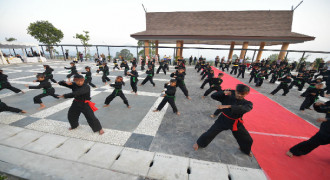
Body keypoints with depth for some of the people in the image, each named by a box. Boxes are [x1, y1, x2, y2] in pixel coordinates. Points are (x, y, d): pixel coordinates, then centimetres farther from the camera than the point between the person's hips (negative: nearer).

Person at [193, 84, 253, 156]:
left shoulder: (247, 103, -13)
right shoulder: (228, 97, -12)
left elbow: (243, 109, -37)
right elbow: (213, 96, -14)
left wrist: (228, 106, -48)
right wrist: (224, 92, -26)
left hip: (236, 123, 2)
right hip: (223, 119, -1)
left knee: (248, 140, 15)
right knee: (211, 132, -3)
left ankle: (246, 150, 53)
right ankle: (199, 143, 21)